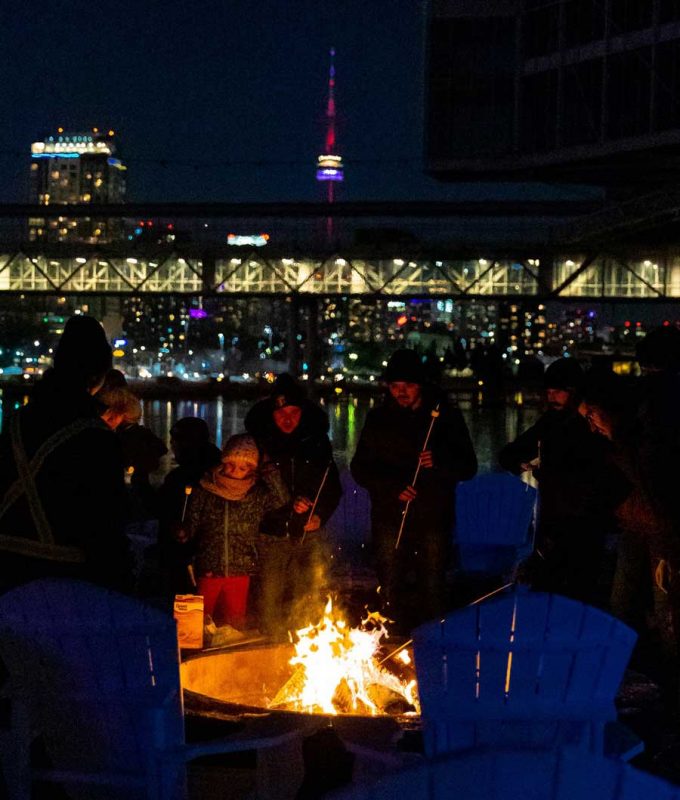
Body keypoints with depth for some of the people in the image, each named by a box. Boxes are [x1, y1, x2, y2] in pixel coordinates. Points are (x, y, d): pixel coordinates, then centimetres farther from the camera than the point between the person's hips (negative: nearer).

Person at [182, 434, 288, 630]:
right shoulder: (205, 491, 0)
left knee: (235, 627, 10)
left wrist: (273, 476, -12)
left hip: (240, 572, 1)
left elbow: (282, 505, -9)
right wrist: (183, 533, -20)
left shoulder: (257, 495, 3)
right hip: (208, 570, -1)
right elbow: (192, 525, 1)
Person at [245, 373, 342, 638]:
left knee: (309, 605, -2)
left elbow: (333, 487, 18)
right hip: (272, 536, -2)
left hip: (308, 536, 2)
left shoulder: (317, 441, 8)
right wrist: (287, 505, -15)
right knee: (270, 606, -4)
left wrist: (320, 515, 0)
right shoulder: (259, 442, 0)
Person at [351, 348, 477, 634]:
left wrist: (439, 463, -17)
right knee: (391, 590, -1)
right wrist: (392, 487, -9)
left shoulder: (445, 416, 4)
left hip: (434, 517, -1)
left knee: (433, 588, -1)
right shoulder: (378, 418, 8)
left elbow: (468, 467, 5)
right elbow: (360, 468, 9)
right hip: (389, 515, 1)